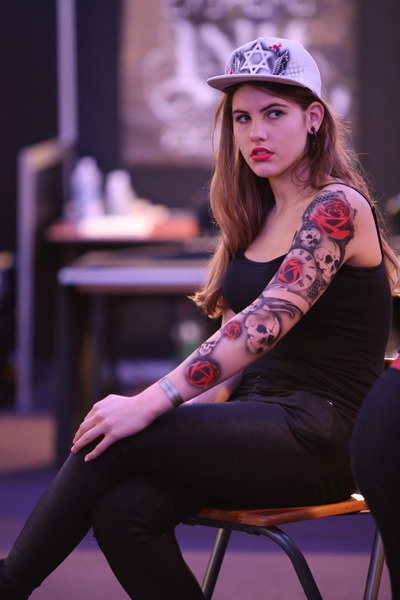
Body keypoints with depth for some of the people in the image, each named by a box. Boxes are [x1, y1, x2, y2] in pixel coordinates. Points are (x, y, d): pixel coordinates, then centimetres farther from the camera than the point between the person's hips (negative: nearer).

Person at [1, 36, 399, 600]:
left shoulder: (338, 207, -10)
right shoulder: (259, 214, 17)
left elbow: (266, 322, -22)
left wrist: (150, 405, -26)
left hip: (321, 433, -7)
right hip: (257, 418, 7)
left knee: (114, 442, -19)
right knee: (122, 512, -21)